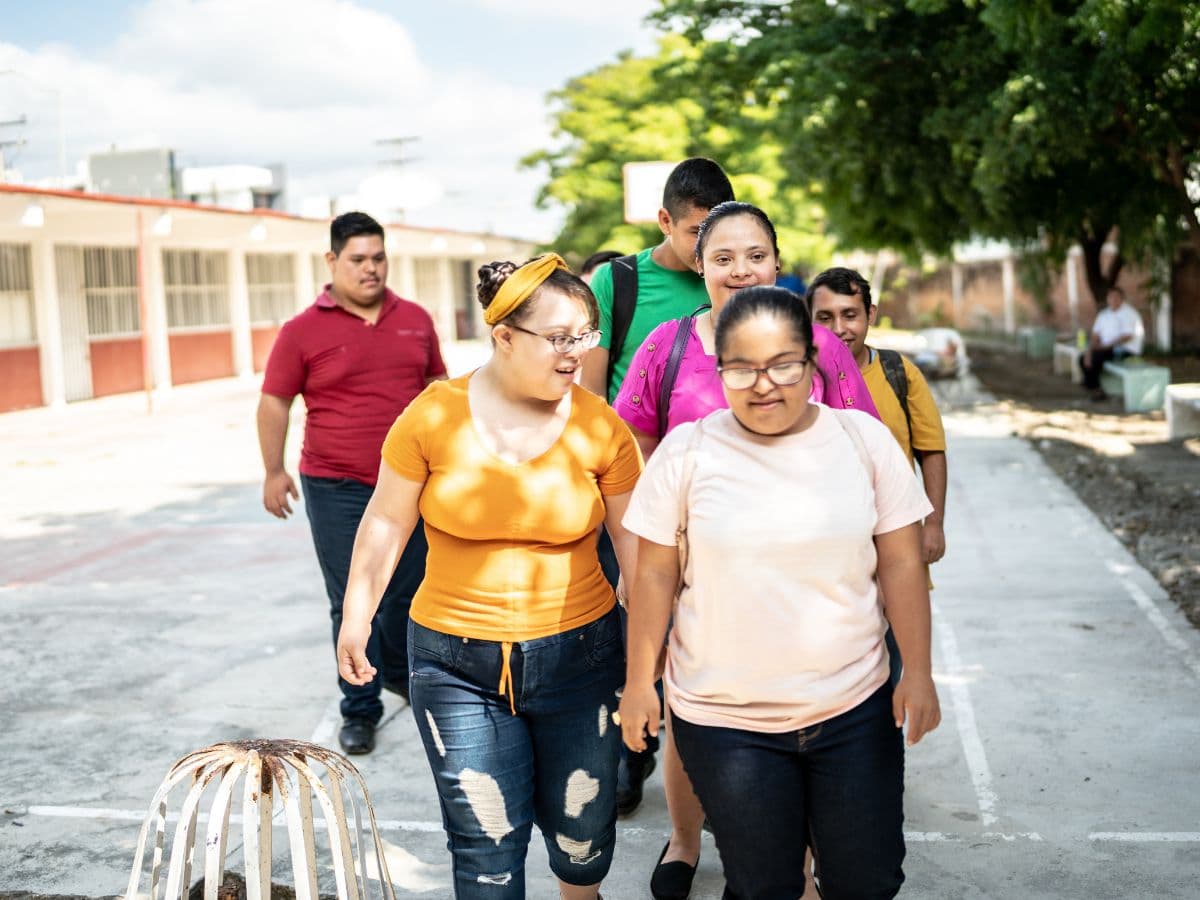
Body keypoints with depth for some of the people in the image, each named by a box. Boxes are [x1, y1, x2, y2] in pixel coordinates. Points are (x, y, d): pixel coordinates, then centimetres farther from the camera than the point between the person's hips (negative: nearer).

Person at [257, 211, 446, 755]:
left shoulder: (415, 320, 7)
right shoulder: (303, 331, -4)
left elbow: (436, 386, 17)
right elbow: (274, 403, -1)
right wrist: (274, 472, -6)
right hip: (338, 490, -3)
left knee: (411, 591, 14)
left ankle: (399, 672, 40)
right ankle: (360, 711, 16)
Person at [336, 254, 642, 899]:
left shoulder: (601, 427, -7)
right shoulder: (434, 416, -9)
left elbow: (637, 543, -1)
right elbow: (385, 523, 1)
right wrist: (355, 619, 5)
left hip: (578, 653, 1)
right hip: (456, 661, -1)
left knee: (583, 826, 16)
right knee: (486, 839, 6)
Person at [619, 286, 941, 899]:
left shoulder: (863, 439, -3)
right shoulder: (686, 450, -6)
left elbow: (901, 564, 0)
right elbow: (655, 574, 0)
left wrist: (918, 671, -4)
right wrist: (639, 682, 2)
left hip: (854, 710, 2)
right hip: (724, 719, -1)